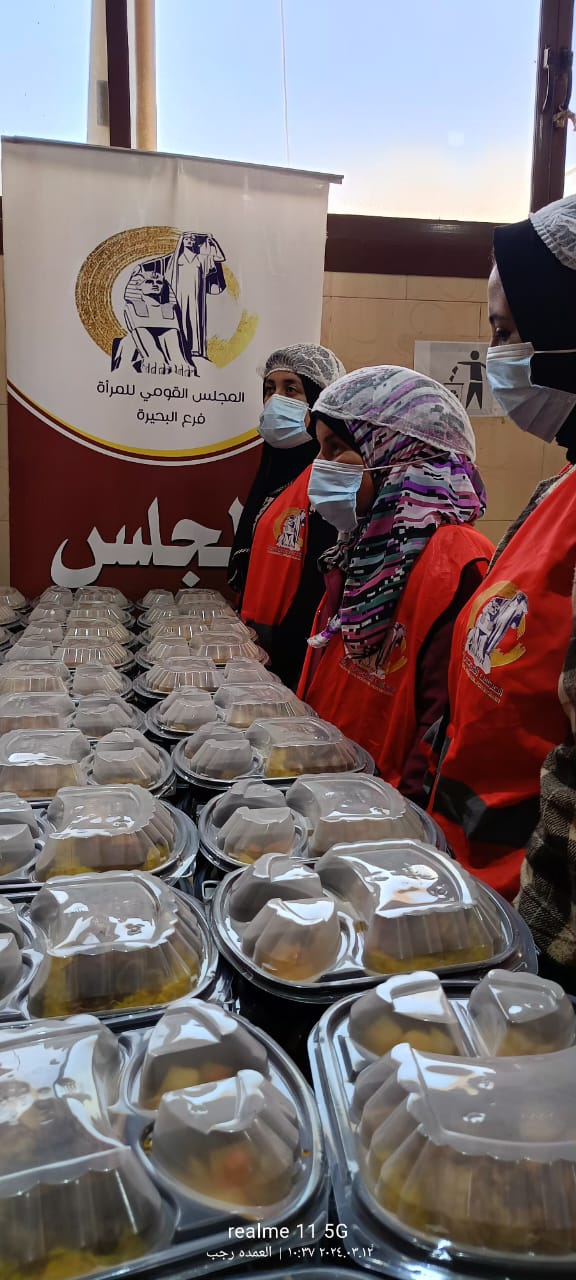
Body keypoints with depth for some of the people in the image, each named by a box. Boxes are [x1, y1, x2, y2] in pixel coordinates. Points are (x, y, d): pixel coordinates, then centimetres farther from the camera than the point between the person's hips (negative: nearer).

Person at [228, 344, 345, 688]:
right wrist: (249, 623, 11)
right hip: (260, 639, 8)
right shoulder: (275, 465, 12)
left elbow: (321, 585, -21)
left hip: (296, 658, -8)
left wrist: (283, 656, -19)